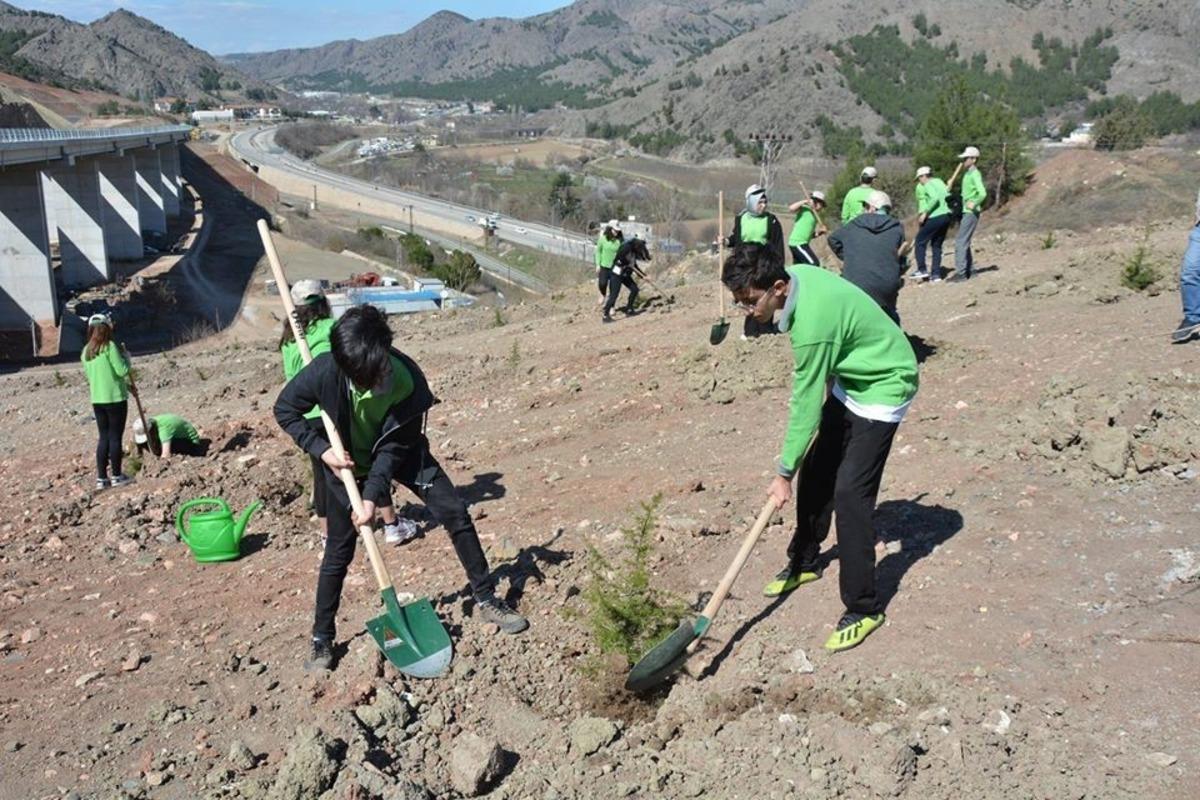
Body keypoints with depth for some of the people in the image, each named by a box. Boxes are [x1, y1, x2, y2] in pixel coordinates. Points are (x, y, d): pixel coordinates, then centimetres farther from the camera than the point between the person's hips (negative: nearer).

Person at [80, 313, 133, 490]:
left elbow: (89, 374, 15)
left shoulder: (86, 351, 7)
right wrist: (126, 357, 4)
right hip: (115, 398, -6)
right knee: (115, 437, 2)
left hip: (97, 399, 6)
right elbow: (122, 371, -15)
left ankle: (101, 478, 12)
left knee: (103, 437, 11)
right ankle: (117, 476, 8)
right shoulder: (109, 347, -12)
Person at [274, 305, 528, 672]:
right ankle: (322, 639, 20)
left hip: (400, 454, 1)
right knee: (339, 552, 3)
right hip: (347, 461, 0)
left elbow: (394, 446, -24)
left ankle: (486, 599, 11)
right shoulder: (324, 373, -33)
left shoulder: (409, 381, -34)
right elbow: (284, 410, -14)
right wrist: (321, 449, -24)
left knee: (456, 514, -6)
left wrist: (373, 494, -30)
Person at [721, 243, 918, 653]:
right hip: (849, 380, 10)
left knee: (849, 493, -14)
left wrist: (784, 473, -16)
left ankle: (863, 608, -3)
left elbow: (806, 405, -26)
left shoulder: (812, 323, -35)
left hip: (882, 388, -10)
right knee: (816, 472, 14)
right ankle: (804, 562, 33)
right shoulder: (795, 274, -9)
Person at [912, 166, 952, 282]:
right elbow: (948, 197, 15)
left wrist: (925, 213, -16)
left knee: (920, 241, 6)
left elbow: (935, 198, -22)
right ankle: (936, 274, 10)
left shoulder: (928, 185, -6)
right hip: (946, 216, 8)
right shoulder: (940, 182, 18)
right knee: (937, 245, 14)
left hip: (935, 217, -8)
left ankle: (922, 270, 2)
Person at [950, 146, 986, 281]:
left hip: (971, 213, -10)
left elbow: (983, 194, -26)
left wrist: (974, 204, -17)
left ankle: (960, 272, -11)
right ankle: (970, 269, 22)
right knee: (964, 242, 15)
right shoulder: (967, 173, 14)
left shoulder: (975, 174, -14)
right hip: (964, 212, 10)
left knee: (960, 242, -11)